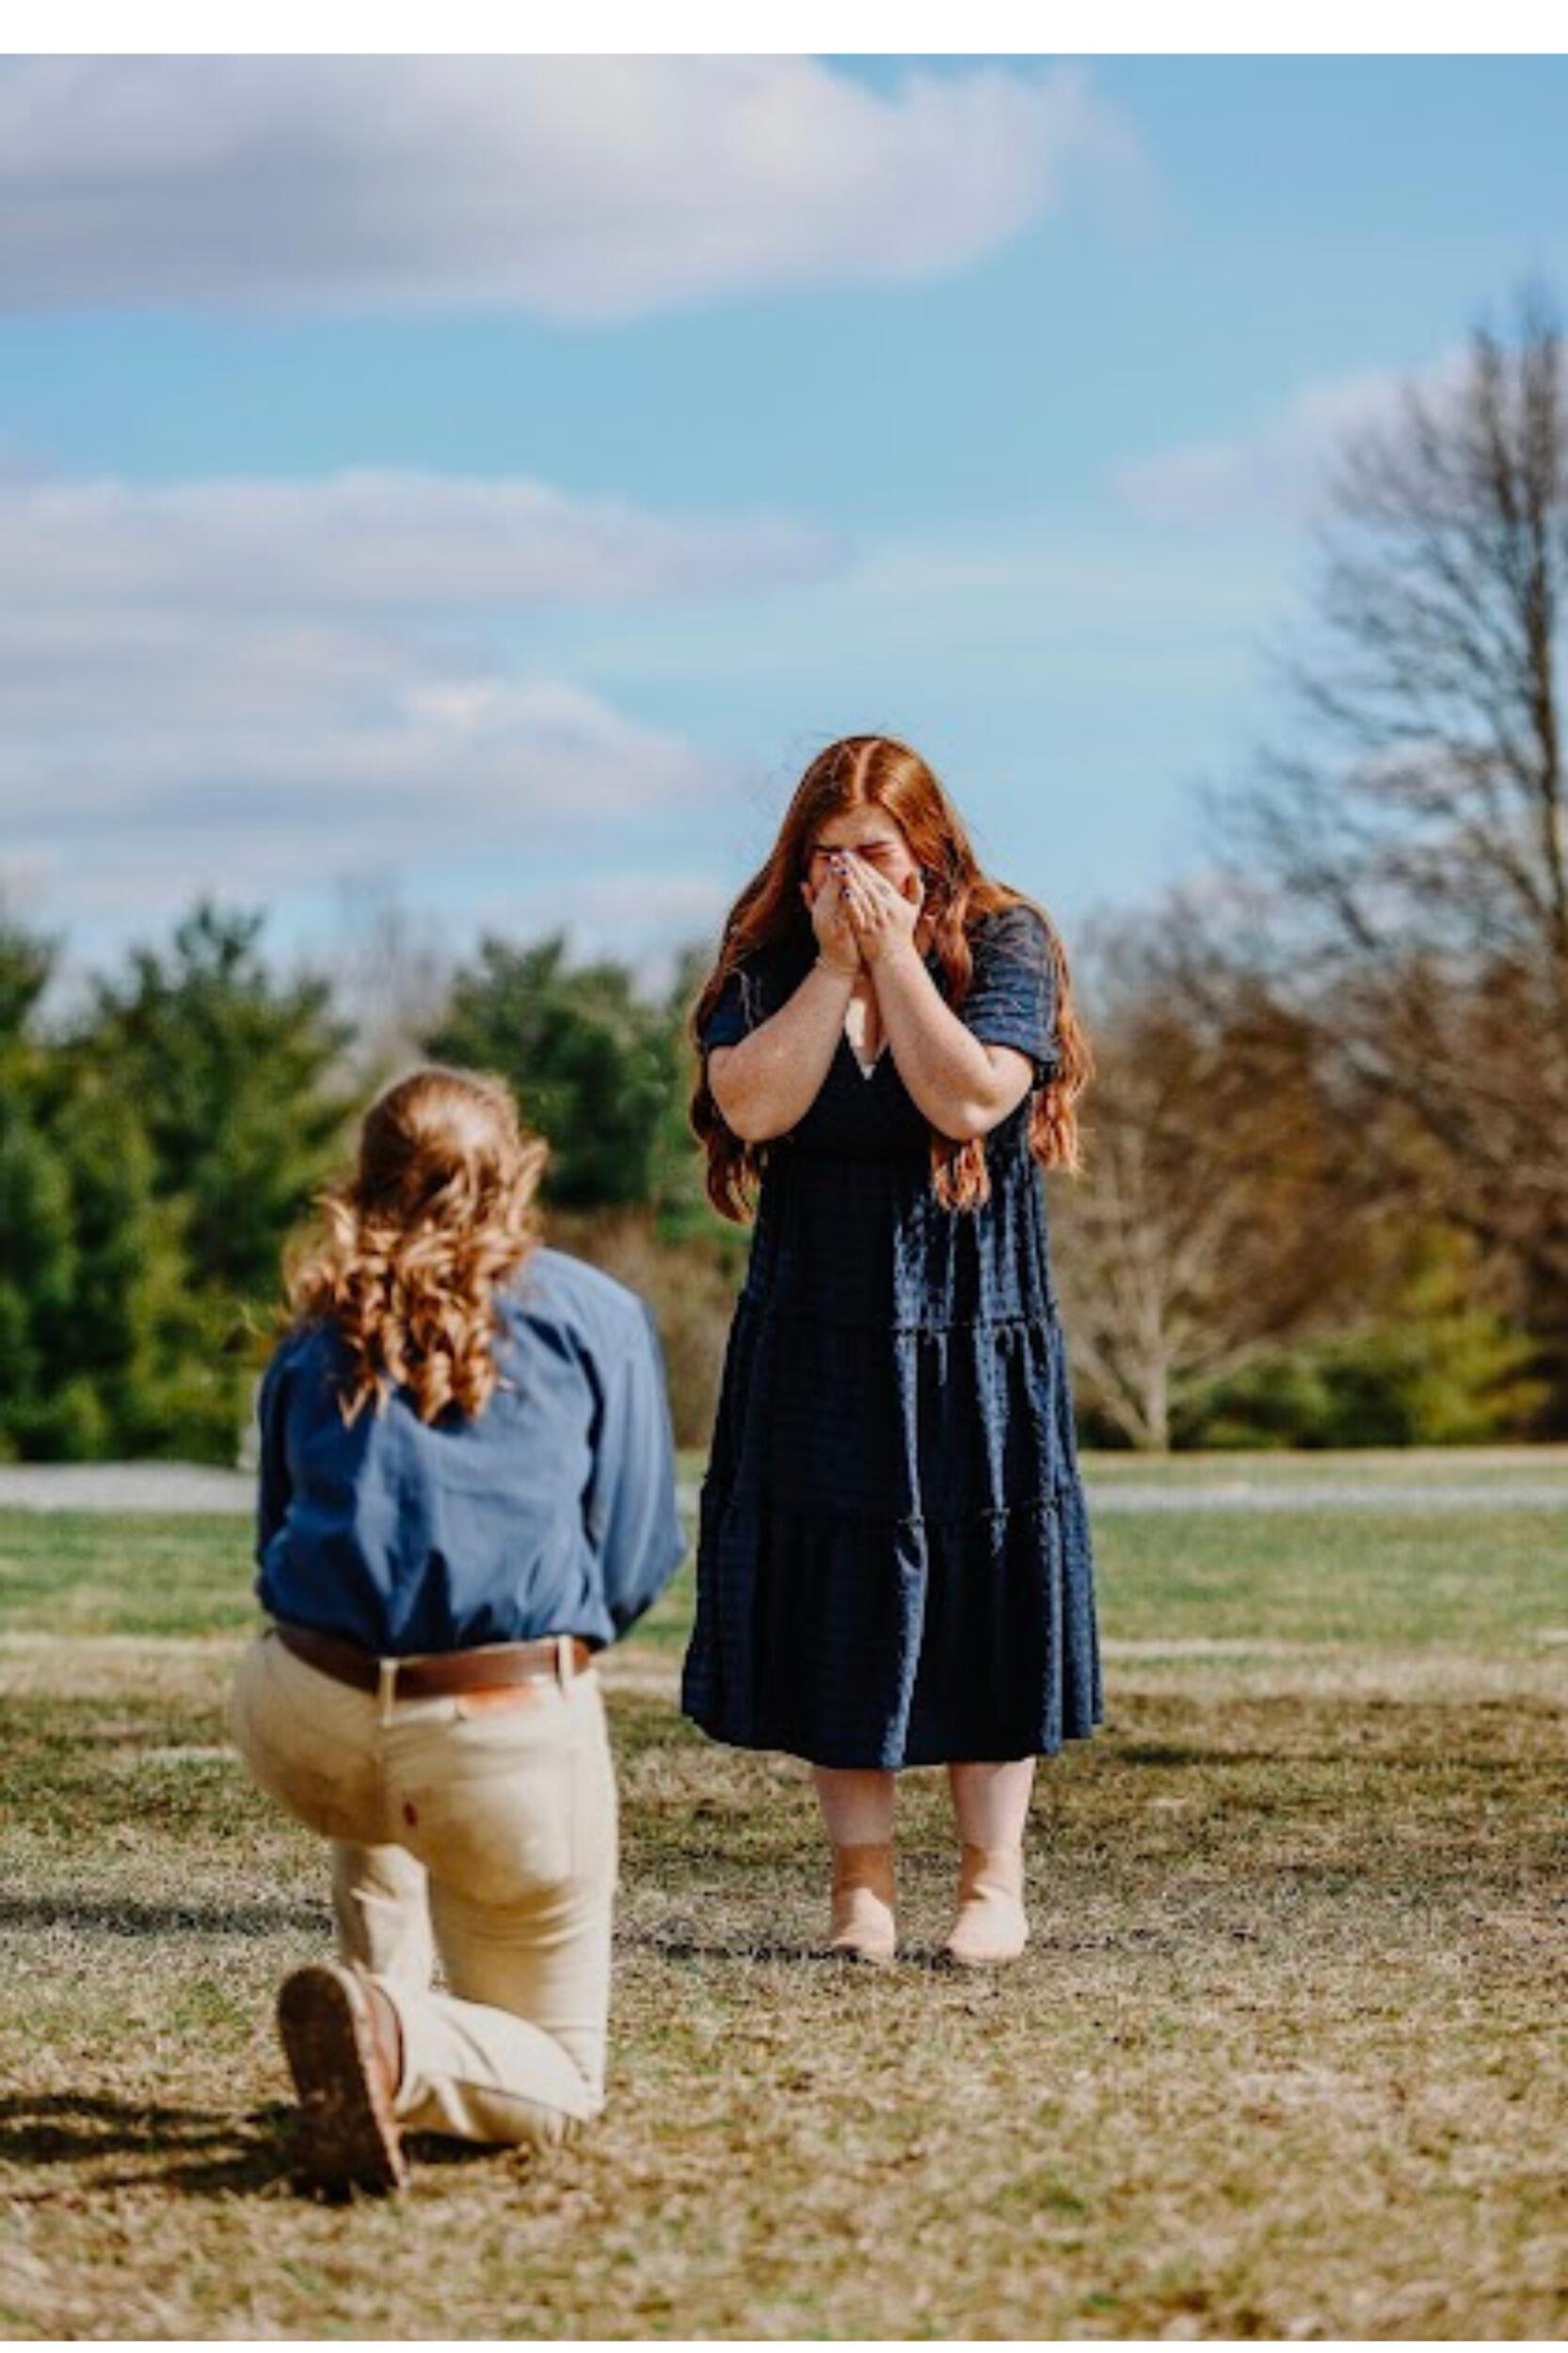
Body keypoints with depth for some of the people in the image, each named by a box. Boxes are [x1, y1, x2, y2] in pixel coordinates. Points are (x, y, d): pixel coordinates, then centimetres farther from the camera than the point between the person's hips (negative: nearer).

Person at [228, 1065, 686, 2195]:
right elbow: (635, 1565, 9)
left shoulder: (318, 1334, 17)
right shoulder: (598, 1314, 10)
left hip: (303, 1722, 4)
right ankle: (400, 2046, -20)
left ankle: (379, 1993, 21)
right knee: (558, 2087, 12)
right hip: (511, 1739, -3)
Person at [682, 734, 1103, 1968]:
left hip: (973, 1336, -2)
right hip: (816, 1345, 2)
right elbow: (753, 1103, -14)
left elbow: (969, 1098, -19)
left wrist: (895, 955, -16)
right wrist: (835, 966, -13)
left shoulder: (1005, 946, -3)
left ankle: (993, 1879, 9)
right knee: (832, 1603, 1)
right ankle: (860, 1881, 10)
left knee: (979, 1591, -1)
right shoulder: (767, 964, 3)